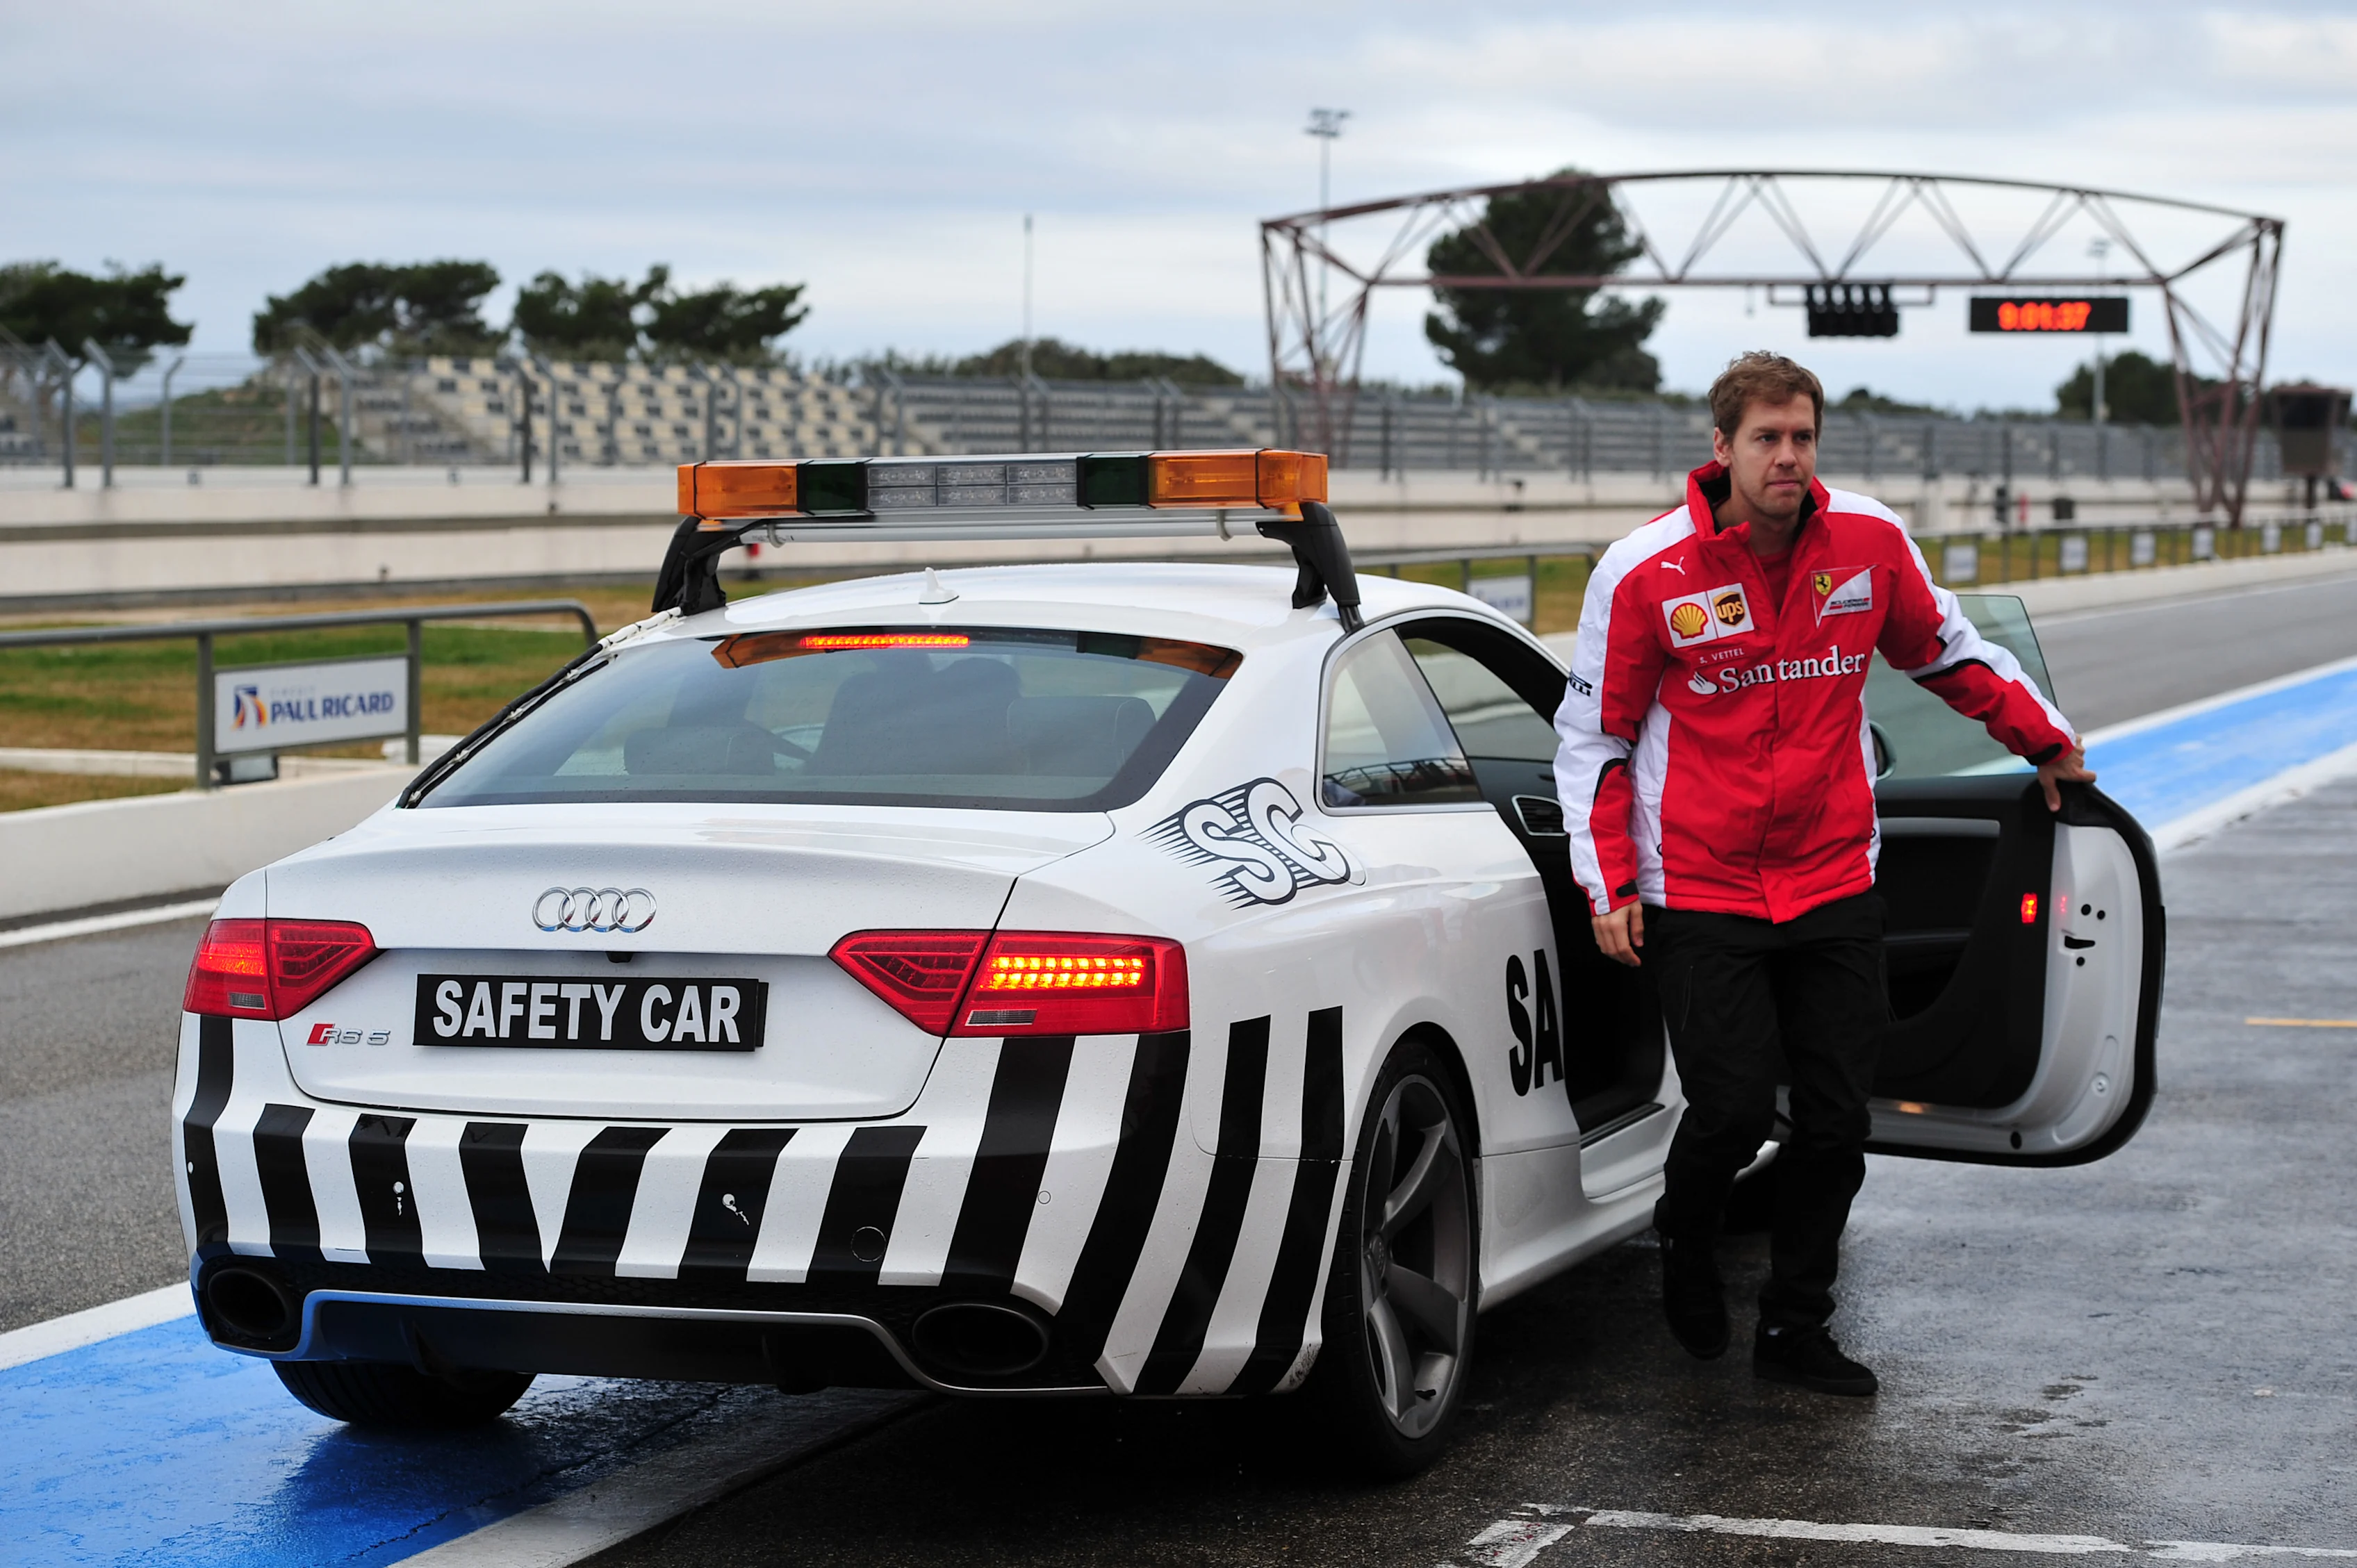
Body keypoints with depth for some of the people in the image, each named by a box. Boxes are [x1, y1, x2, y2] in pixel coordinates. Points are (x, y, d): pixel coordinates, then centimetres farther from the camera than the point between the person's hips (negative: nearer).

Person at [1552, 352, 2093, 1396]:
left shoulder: (1869, 542, -1)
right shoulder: (1646, 572, -9)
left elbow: (1946, 651, 18)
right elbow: (1592, 733, -1)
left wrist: (2047, 742, 24)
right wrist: (1608, 882, -7)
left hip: (1835, 885, 3)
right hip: (1698, 895, -3)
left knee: (1837, 1119, 3)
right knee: (1732, 1109, -8)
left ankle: (1794, 1330, 18)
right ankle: (1685, 1242, 25)